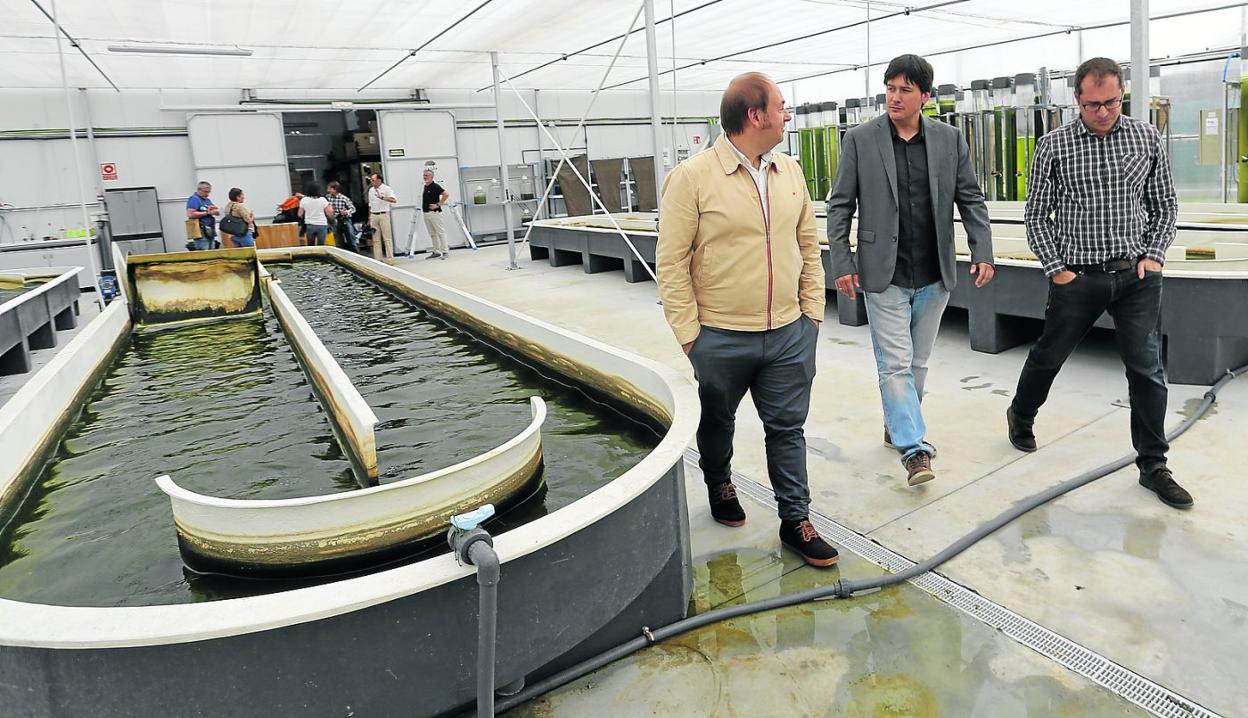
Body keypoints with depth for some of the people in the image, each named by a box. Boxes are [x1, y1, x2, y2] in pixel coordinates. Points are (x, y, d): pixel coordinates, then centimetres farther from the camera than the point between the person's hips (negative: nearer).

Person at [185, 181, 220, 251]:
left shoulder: (208, 200, 20)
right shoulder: (194, 199, -5)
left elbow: (218, 213, 18)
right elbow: (190, 214, -18)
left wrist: (215, 209, -6)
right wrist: (207, 213, -15)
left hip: (210, 231, 9)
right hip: (201, 231, -9)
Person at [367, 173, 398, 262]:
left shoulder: (386, 189, -4)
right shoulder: (371, 190, 15)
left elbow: (394, 200, -20)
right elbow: (370, 205, 20)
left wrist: (382, 198, -31)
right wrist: (369, 218, 17)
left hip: (383, 215, -6)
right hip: (373, 216, 6)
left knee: (387, 238, -5)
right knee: (376, 239, 6)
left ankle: (390, 258, -4)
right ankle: (377, 259, 10)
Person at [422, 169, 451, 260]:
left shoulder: (435, 186, -11)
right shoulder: (425, 187, 15)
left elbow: (446, 194, -20)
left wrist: (438, 204, -18)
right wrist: (422, 206, 19)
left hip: (434, 213, -9)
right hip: (426, 213, 9)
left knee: (440, 232, -6)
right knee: (432, 234, 10)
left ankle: (445, 251, -5)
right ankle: (436, 251, 15)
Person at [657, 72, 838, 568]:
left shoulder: (790, 172, 7)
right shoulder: (692, 177, -12)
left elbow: (808, 245, 13)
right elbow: (671, 262, -11)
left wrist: (812, 310, 8)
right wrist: (688, 333, -12)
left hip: (789, 335, 4)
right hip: (721, 337, -4)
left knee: (787, 428, 10)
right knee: (716, 421, 17)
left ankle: (795, 520, 23)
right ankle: (719, 485, 44)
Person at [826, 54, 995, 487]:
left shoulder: (949, 139, 4)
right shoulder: (860, 140, -3)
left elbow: (971, 200, 8)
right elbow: (840, 207, -1)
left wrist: (982, 253, -2)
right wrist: (841, 264, -7)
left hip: (934, 276, 3)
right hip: (884, 275, -3)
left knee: (917, 362, 13)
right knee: (895, 364, -5)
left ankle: (898, 427, 31)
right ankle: (914, 448, -1)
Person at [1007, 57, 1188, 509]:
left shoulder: (1147, 139, 3)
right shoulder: (1054, 145, -3)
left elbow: (1164, 205, 11)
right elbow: (1037, 214, 1)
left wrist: (1154, 255, -1)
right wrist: (1056, 268, -6)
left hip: (1136, 275, 2)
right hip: (1078, 276, -1)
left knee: (1147, 371, 1)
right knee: (1048, 356, 12)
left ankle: (1153, 466, 14)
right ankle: (1021, 415, 40)